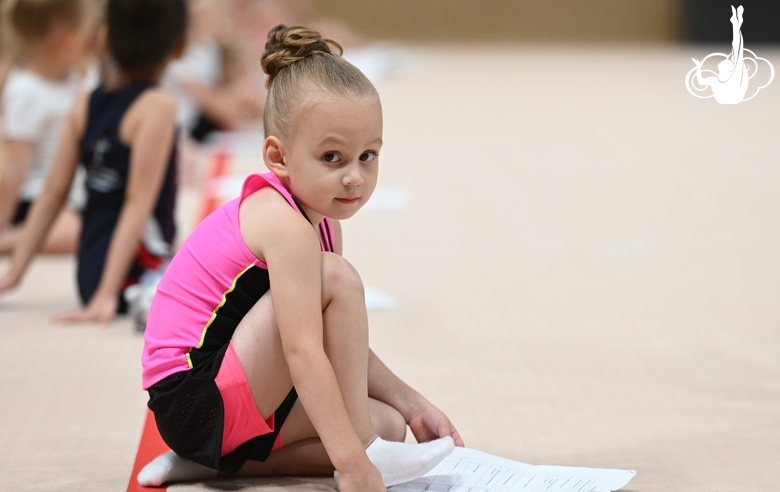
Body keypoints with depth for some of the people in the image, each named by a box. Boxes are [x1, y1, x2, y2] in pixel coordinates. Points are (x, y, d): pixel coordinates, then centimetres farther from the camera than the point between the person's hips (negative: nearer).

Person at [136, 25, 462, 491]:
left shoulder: (320, 220, 10)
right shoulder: (287, 226, -21)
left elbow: (343, 345, 15)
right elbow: (303, 351, -28)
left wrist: (411, 404, 7)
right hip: (194, 396, -10)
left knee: (388, 424, 12)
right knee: (338, 278, -20)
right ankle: (366, 448, -13)